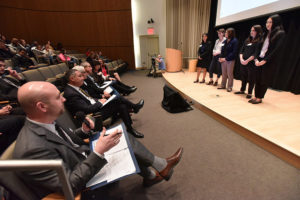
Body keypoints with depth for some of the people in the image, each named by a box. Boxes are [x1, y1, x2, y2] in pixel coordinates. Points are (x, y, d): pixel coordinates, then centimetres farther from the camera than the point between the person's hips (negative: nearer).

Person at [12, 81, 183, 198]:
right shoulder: (32, 149, -33)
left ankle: (151, 174, 15)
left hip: (85, 157, 8)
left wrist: (84, 131, -10)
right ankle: (161, 167, 15)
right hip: (80, 182, -7)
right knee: (126, 146, -10)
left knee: (125, 138, 1)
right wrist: (99, 152, -37)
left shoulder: (47, 123, -8)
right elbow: (70, 186, -30)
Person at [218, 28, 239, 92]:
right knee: (224, 73, 11)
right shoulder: (225, 41, 12)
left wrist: (226, 58, -17)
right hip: (223, 60, 6)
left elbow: (234, 52, -12)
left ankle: (229, 87, 10)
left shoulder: (234, 41, -6)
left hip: (230, 60, -6)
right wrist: (220, 58, -3)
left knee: (230, 74, 1)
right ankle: (223, 85, 21)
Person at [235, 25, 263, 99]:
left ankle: (249, 93, 10)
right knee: (243, 77, 14)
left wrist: (247, 60, -17)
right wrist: (241, 59, -5)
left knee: (251, 78, 1)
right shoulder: (247, 40, 14)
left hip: (251, 63, -5)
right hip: (243, 62, 6)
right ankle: (242, 90, 27)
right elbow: (241, 50, 10)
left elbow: (255, 53, -13)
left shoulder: (259, 41, -4)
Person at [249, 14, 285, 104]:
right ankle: (256, 96, 14)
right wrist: (256, 59, -6)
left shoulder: (280, 34, -4)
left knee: (264, 80, 1)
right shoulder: (266, 34, 15)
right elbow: (259, 47, 9)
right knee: (257, 79, 6)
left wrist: (265, 60, -18)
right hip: (259, 60, 5)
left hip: (268, 61, -5)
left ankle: (260, 98, 9)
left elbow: (276, 49, -12)